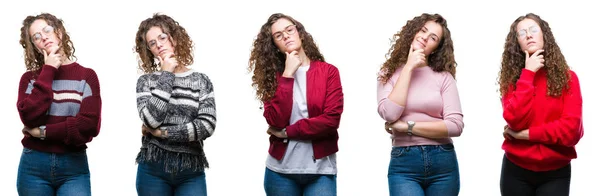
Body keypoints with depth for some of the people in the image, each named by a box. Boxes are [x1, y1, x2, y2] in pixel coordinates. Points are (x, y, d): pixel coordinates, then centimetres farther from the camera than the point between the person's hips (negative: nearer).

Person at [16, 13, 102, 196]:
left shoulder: (86, 76, 0)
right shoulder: (30, 78, 6)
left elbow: (90, 125, -10)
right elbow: (30, 117, -12)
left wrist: (43, 132, -8)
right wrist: (48, 71, -6)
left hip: (74, 167, -1)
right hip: (33, 166, 2)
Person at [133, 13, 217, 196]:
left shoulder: (202, 81, 4)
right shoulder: (146, 81, 4)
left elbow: (207, 126, -8)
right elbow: (150, 120, -13)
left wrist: (162, 132, -9)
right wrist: (166, 74, -7)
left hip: (191, 171, 0)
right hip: (153, 169, 0)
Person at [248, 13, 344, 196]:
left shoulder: (328, 71, 0)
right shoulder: (273, 76, 5)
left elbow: (331, 119, -11)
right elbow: (276, 121, -10)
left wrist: (287, 132, -9)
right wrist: (287, 75, -12)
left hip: (321, 169, -2)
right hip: (281, 169, 2)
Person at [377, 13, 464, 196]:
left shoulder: (443, 76, 3)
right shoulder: (389, 73, 7)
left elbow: (456, 125, -7)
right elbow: (389, 114, -11)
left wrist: (407, 126, -10)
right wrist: (408, 67, -6)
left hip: (443, 162, 1)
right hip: (403, 164, -1)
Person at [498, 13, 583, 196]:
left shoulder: (567, 77, -1)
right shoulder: (512, 78, 1)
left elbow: (572, 129, -11)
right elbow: (515, 120, -15)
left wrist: (527, 134, -12)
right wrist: (528, 73, -13)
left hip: (555, 173, -1)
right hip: (516, 170, 1)